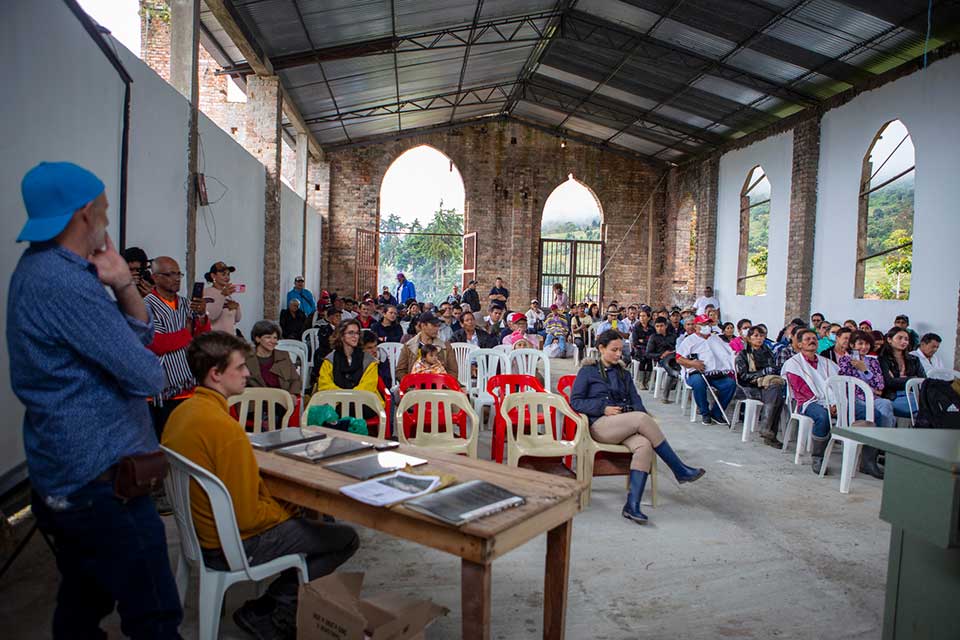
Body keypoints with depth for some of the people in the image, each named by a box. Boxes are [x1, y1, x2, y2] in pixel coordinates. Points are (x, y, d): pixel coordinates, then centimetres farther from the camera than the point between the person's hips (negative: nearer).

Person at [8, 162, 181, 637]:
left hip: (71, 473, 11)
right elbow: (147, 377, -20)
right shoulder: (65, 282, -22)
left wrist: (123, 285, -5)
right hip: (102, 478, -11)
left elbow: (142, 334, 12)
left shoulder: (41, 268, 11)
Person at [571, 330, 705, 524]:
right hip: (600, 425, -5)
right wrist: (603, 408, -12)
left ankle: (632, 506, -36)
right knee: (642, 418, -30)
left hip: (626, 426, 5)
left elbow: (635, 399, 17)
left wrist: (639, 412, -6)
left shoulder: (623, 372, 24)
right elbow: (575, 401, 1)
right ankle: (680, 471, -21)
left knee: (645, 446, -30)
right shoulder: (588, 371, 8)